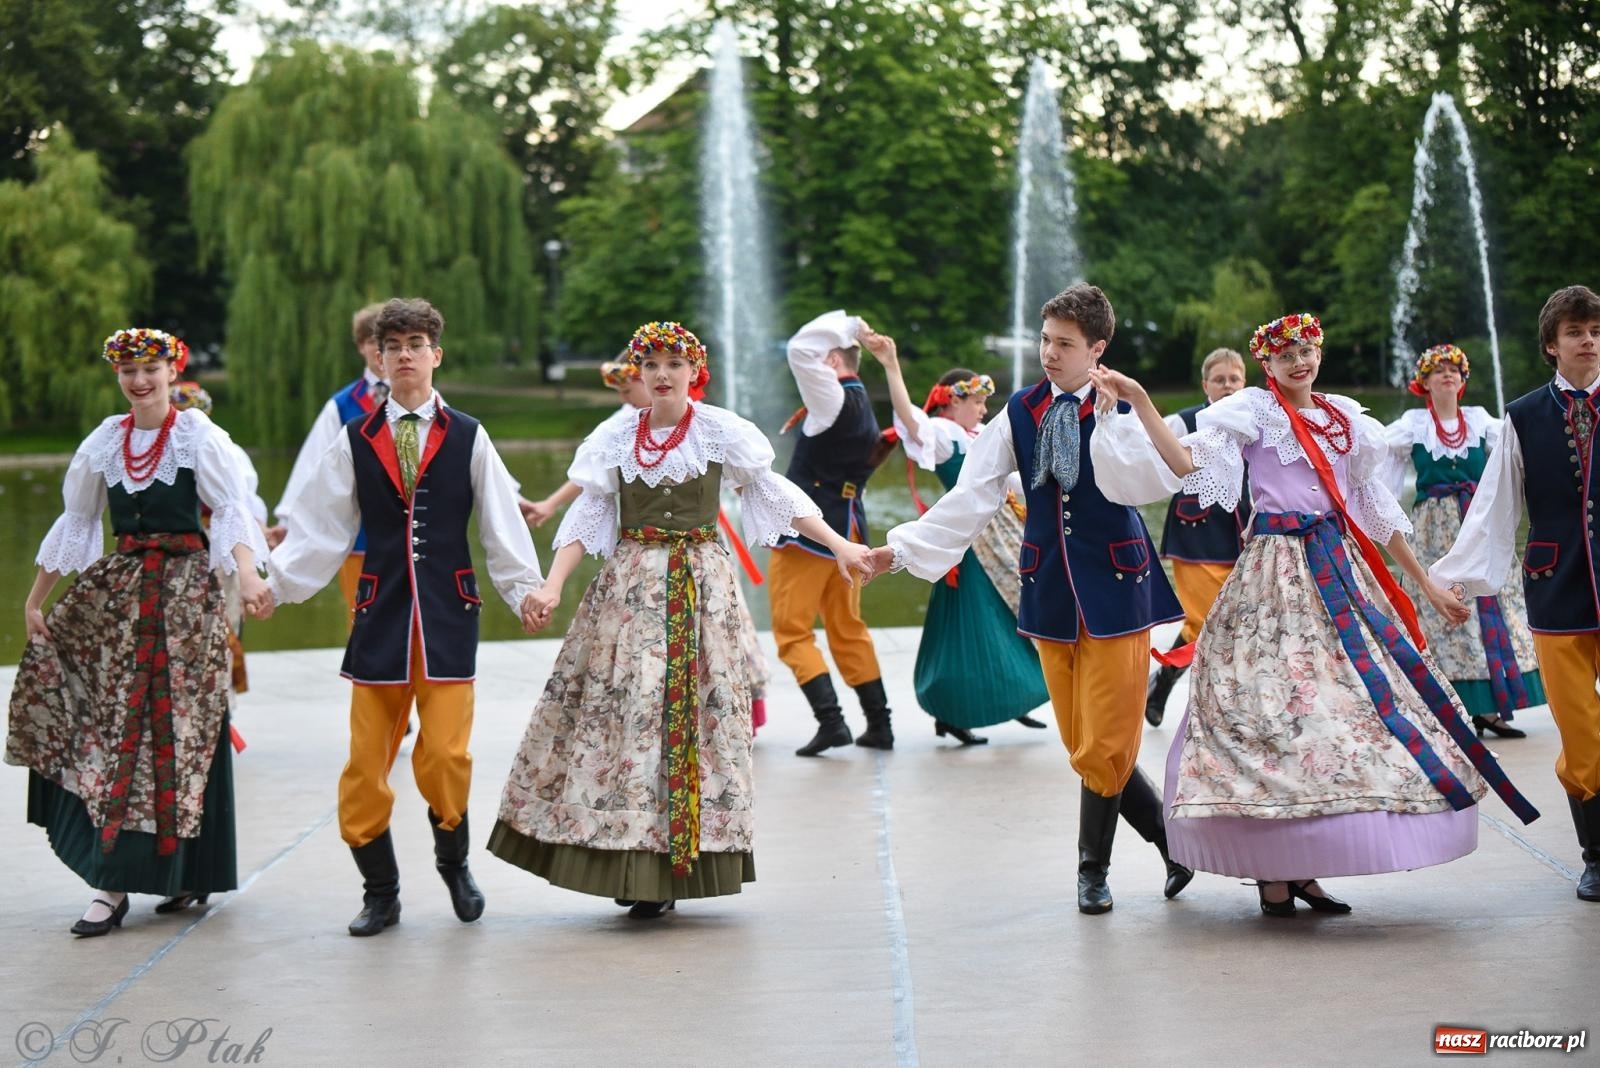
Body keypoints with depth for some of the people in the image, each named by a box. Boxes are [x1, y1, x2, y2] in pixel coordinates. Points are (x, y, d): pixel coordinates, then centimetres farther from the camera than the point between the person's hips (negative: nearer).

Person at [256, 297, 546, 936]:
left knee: (444, 755, -9)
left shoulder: (468, 438, 6)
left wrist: (524, 589, -4)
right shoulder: (355, 442, 8)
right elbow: (322, 529, 8)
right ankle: (381, 894, 16)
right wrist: (276, 584, 1)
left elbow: (502, 522, 4)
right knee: (366, 761, 1)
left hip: (448, 615, -1)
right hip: (380, 613, 2)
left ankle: (454, 864, 19)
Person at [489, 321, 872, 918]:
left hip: (701, 587, -1)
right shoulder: (615, 441, 6)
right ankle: (632, 861, 4)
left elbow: (775, 494, 4)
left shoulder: (721, 432, 2)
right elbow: (587, 517, 4)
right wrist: (552, 587, -8)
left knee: (693, 708, -3)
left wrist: (839, 545, -2)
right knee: (619, 701, -5)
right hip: (629, 588, 1)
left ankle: (665, 870, 2)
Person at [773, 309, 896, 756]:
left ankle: (830, 719, -14)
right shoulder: (863, 408, 16)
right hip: (846, 529, 9)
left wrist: (845, 325, -5)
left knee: (793, 631, -4)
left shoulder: (836, 398, -12)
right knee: (848, 630, 16)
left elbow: (800, 349, -18)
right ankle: (879, 723, 17)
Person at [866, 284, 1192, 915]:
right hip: (1050, 588, 4)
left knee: (1105, 742, -4)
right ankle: (1174, 841, 22)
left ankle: (1093, 870, 16)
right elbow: (972, 495, 4)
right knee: (1084, 746, 6)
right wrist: (900, 549, -2)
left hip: (1113, 584, -4)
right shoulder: (1021, 412, 6)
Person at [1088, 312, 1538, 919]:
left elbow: (1377, 508, 19)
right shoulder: (1254, 410, 0)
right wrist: (1139, 402, -26)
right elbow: (1189, 463, -15)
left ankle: (1303, 867, 8)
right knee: (1273, 703, -10)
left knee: (1343, 699, 1)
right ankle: (1272, 872, -3)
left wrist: (1426, 584, 19)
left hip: (1339, 570, 6)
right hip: (1276, 574, -6)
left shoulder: (1345, 416, 15)